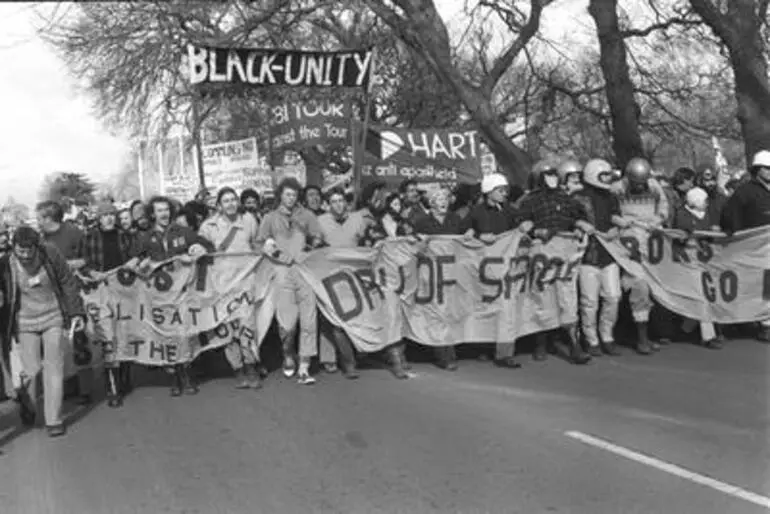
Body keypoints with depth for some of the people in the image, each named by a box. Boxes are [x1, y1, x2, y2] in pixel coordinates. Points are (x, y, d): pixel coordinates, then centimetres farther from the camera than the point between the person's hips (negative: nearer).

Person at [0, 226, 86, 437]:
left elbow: (68, 284, -2)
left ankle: (54, 420, 7)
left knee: (54, 368, -1)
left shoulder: (50, 254, -12)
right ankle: (28, 408, 29)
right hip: (25, 323, 0)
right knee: (31, 369, -1)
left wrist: (77, 312, -3)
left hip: (53, 319, 0)